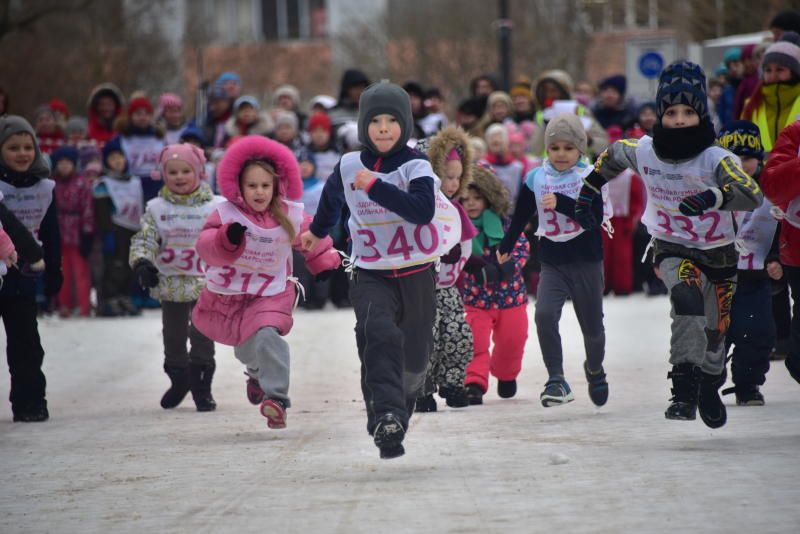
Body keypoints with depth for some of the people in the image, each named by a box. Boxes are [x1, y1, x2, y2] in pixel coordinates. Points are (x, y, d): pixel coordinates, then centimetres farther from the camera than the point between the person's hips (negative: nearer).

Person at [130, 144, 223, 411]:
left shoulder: (215, 207, -2)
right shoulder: (156, 209, 2)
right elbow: (144, 239, -2)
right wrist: (142, 263, -20)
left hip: (205, 284, -3)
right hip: (170, 284, 3)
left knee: (202, 336, -4)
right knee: (173, 336, 13)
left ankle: (201, 388, 6)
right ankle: (179, 381, 32)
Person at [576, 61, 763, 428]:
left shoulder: (717, 159, -22)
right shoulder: (642, 151, -11)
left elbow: (753, 196, -38)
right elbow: (612, 156, 13)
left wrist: (713, 196, -53)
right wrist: (588, 192, 13)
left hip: (719, 253, 0)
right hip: (672, 249, 0)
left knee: (715, 332, 9)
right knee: (687, 299, -32)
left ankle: (710, 388, 42)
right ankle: (684, 388, -31)